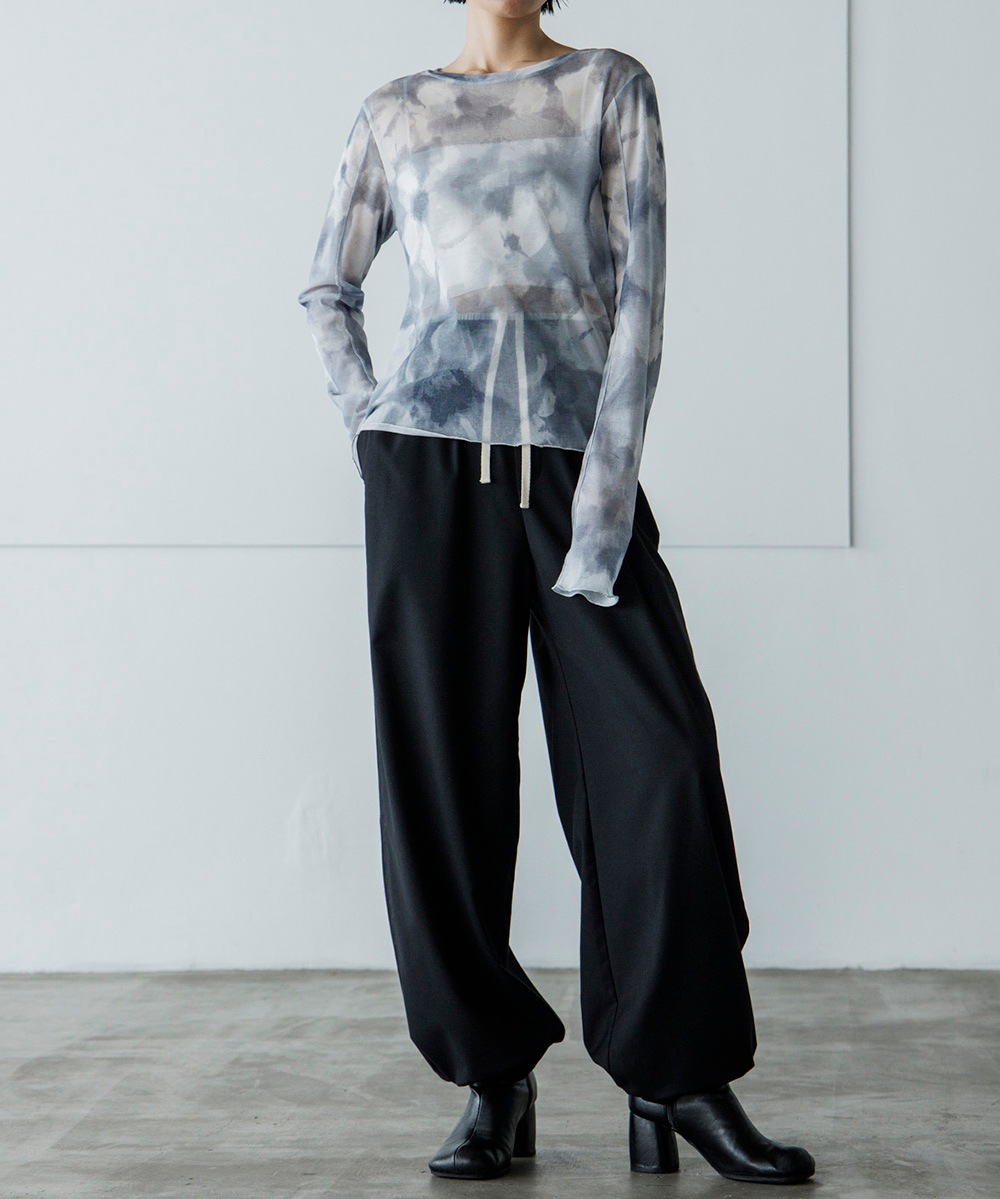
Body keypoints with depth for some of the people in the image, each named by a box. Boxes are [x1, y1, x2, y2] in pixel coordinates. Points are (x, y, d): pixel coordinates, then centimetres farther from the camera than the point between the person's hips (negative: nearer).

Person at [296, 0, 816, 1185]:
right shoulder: (397, 111, 14)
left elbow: (640, 284, -1)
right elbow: (327, 288, 22)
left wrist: (608, 480, -11)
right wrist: (366, 422, 6)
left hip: (575, 451, -1)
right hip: (431, 458, 1)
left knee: (656, 757, -8)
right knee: (443, 767, -1)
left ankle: (681, 1078, 2)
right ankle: (494, 1081, 8)